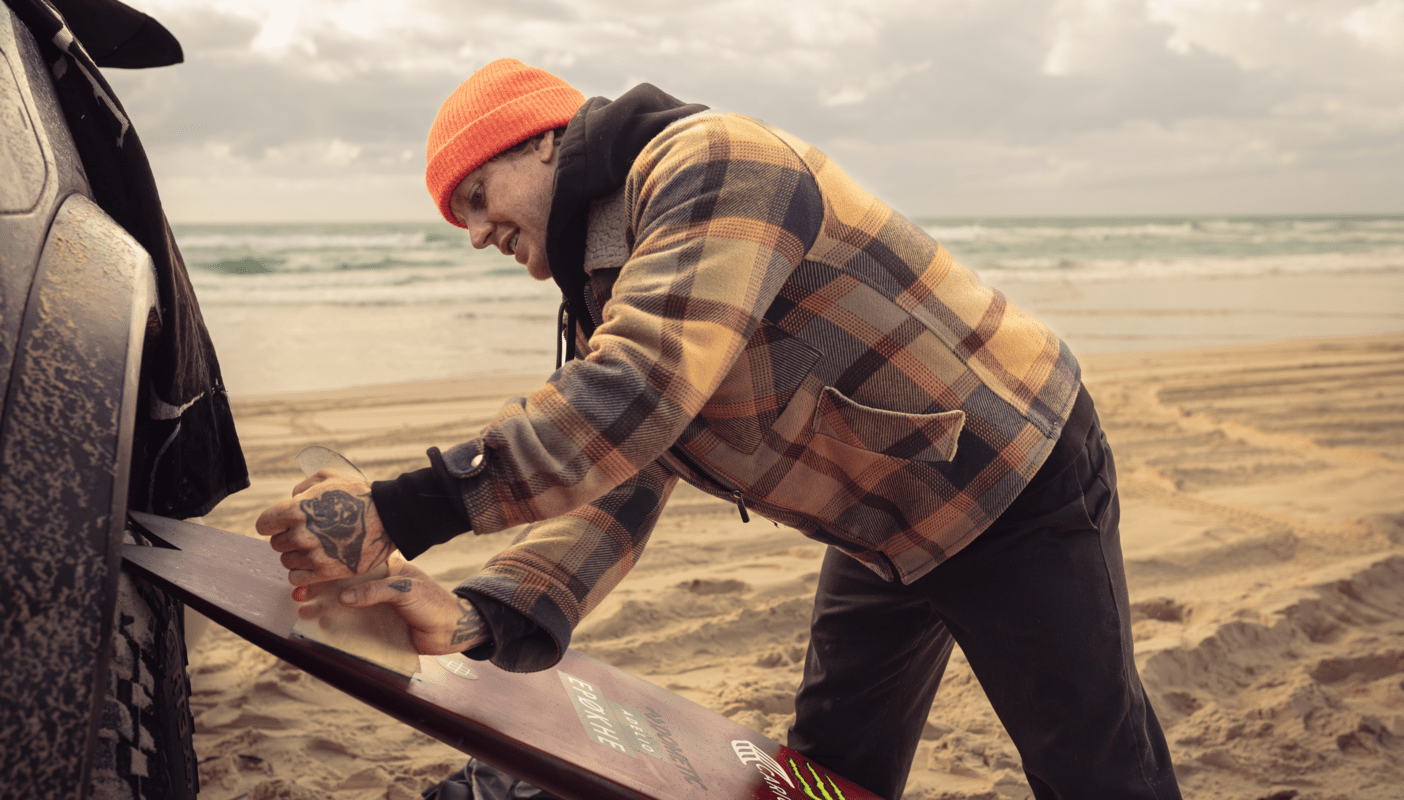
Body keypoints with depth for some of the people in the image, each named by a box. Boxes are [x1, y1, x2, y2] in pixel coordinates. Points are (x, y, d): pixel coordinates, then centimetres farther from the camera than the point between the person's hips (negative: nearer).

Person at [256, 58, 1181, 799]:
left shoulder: (707, 163, -23)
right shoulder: (608, 290, 7)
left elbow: (633, 395, -37)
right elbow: (616, 488, -4)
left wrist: (402, 513, -38)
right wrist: (485, 614, -22)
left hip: (1017, 484, -9)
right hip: (883, 531, 9)